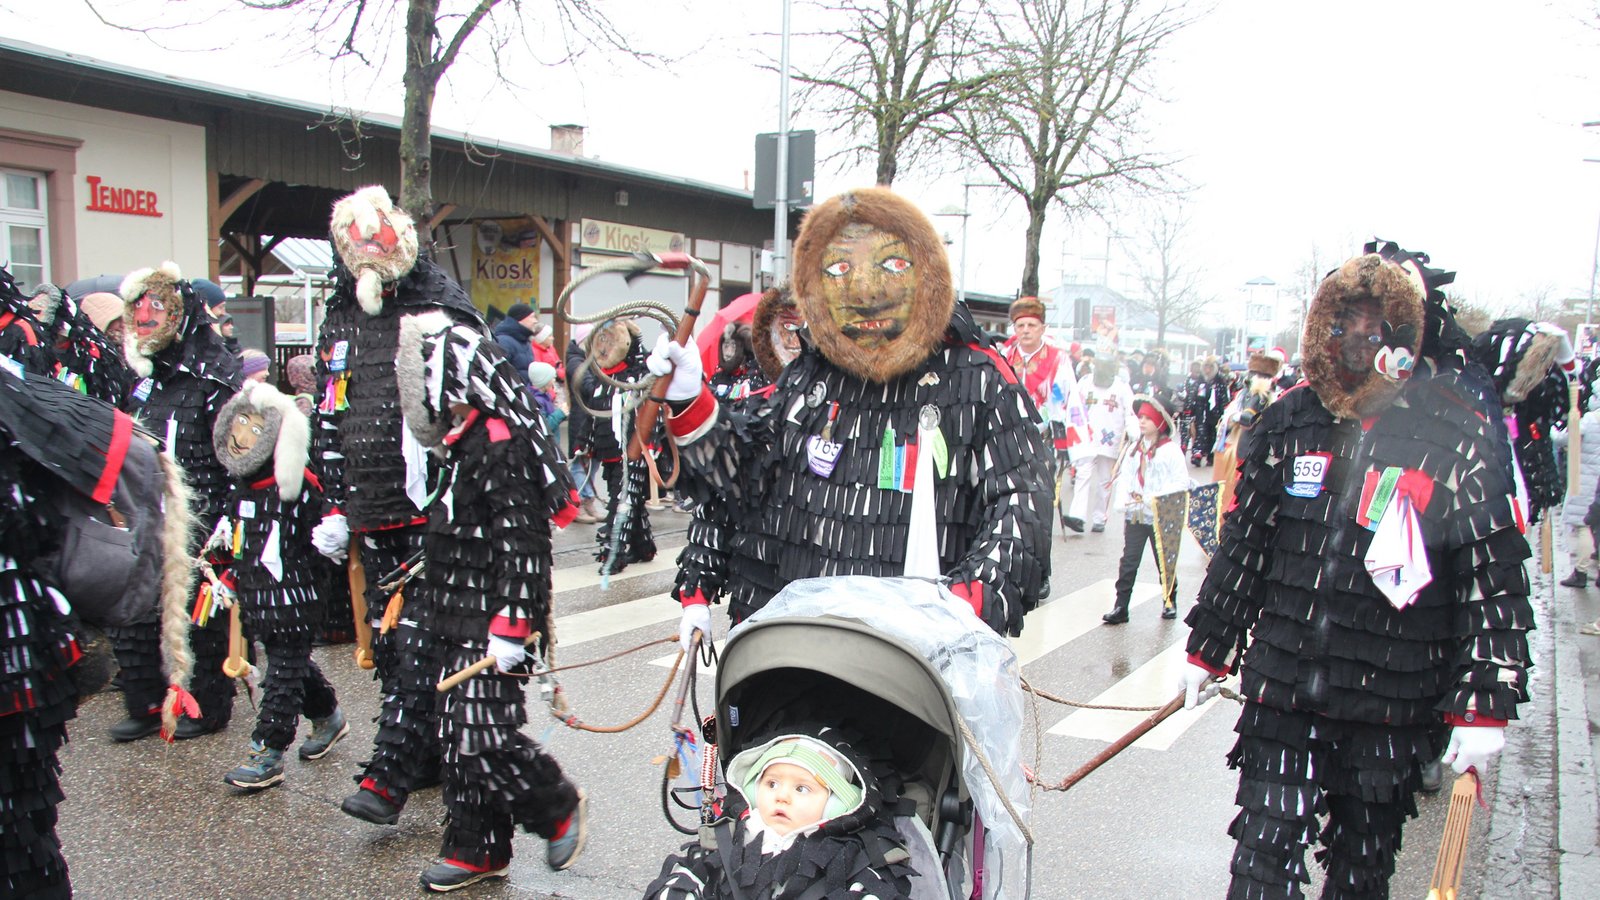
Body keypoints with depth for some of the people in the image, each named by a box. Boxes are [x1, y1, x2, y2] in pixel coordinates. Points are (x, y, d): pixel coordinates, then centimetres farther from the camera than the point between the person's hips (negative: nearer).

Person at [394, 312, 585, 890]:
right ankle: (476, 850, 24)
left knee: (483, 736, -8)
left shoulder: (502, 445, -18)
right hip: (459, 620, 10)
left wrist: (510, 626, -26)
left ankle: (558, 807, 16)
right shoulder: (468, 442, 15)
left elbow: (520, 543, -23)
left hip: (490, 626, -10)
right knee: (457, 735, 13)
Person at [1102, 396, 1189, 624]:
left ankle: (1170, 602, 28)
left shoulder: (1170, 450, -9)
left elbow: (1182, 482, -14)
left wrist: (1158, 497, -23)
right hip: (1135, 516, 4)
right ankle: (1120, 607, 4)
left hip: (1161, 517, -4)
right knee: (1128, 562, 2)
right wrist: (1123, 500, -8)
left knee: (1165, 562, 11)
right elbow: (1124, 477, 8)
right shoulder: (1134, 449, 9)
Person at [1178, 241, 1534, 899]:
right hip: (1280, 691, 2)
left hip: (1391, 705, -2)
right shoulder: (1287, 423, 3)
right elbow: (1241, 547, 10)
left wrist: (1485, 705, -10)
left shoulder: (1462, 437, -7)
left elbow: (1495, 582, -7)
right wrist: (1207, 650, 13)